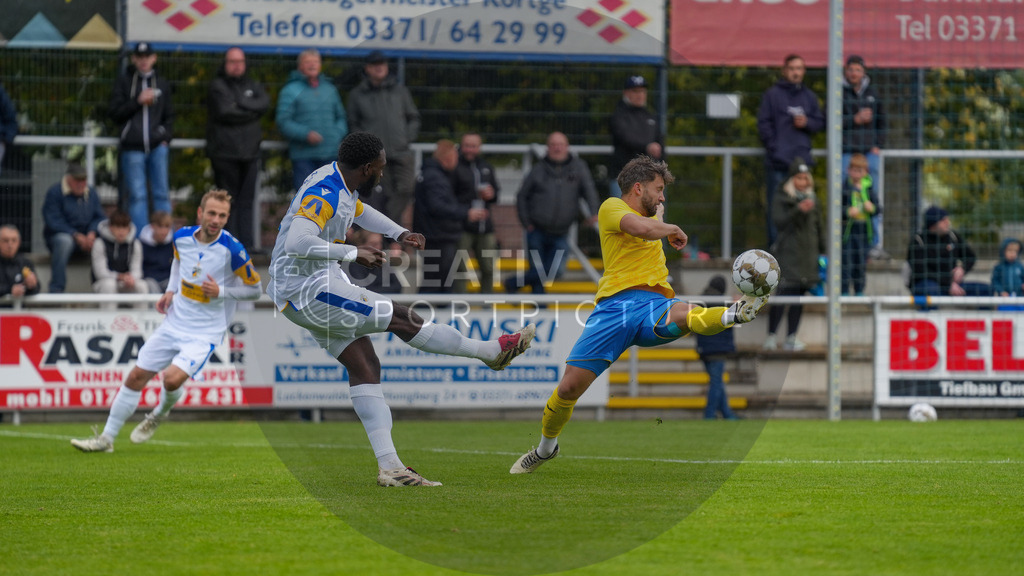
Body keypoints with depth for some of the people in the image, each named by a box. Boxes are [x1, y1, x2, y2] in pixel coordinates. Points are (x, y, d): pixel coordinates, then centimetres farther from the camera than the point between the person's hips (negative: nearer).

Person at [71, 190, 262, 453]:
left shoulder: (232, 250, -18)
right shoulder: (182, 237, -3)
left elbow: (254, 289, -7)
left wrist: (220, 291, -20)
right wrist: (170, 291, 6)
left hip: (205, 332, -5)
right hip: (174, 323, 5)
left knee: (173, 378, -25)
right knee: (136, 376, 4)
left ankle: (161, 413, 12)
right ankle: (106, 438, 18)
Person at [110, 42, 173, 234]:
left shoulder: (162, 84, 14)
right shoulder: (124, 82, 8)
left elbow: (169, 115, 18)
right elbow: (115, 113, 1)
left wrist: (165, 137, 3)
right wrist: (138, 102, -9)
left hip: (157, 146, 2)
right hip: (132, 147, -2)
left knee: (161, 194, 0)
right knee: (137, 195, -3)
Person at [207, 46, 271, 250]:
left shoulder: (253, 86, 18)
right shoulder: (217, 87, 2)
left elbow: (264, 103, -1)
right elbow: (226, 112, -13)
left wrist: (242, 104, -11)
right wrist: (251, 111, -2)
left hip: (249, 151, 5)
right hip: (225, 153, -5)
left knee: (246, 201, 3)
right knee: (229, 201, -4)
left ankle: (247, 245, 4)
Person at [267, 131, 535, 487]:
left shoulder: (342, 185, 10)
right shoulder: (324, 194, -22)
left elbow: (359, 211, 34)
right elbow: (297, 243, -35)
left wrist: (398, 234, 24)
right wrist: (353, 254, -30)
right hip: (308, 289, -11)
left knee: (365, 366, 3)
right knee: (401, 320, -8)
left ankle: (389, 466, -4)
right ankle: (493, 351, 4)